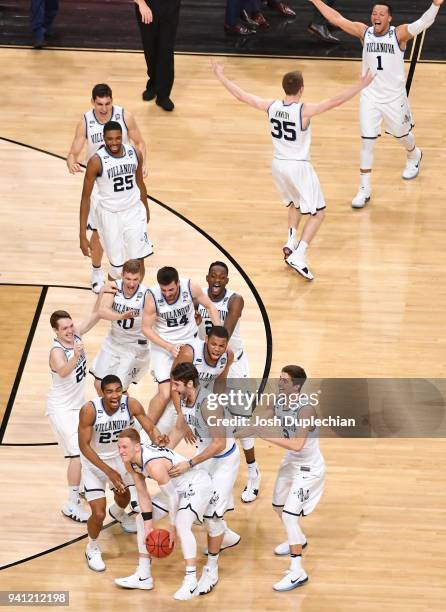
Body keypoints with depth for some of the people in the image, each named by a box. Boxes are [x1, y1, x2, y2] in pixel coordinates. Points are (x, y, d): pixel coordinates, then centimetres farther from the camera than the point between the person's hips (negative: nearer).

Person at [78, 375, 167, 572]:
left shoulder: (131, 404, -25)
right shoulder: (89, 410, -33)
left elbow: (149, 427, -19)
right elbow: (84, 445, -26)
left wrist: (157, 439, -45)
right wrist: (108, 471, -31)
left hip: (119, 456, 4)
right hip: (94, 460, -4)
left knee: (124, 496, 27)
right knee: (99, 513, -10)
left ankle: (117, 513, 66)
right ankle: (92, 548, 20)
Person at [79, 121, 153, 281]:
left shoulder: (135, 154, -7)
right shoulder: (96, 161, -19)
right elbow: (86, 197, -13)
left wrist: (146, 209, 23)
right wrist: (82, 235, -15)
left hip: (134, 211, 3)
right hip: (110, 215, -3)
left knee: (138, 263, 2)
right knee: (118, 268, 1)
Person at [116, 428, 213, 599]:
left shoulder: (154, 464, -37)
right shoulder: (130, 462, -10)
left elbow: (172, 497, -28)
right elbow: (142, 493, -3)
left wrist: (173, 528, -19)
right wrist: (148, 525, -7)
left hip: (197, 483, -10)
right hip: (176, 486, 10)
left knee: (182, 525, -31)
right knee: (141, 520, 9)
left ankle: (191, 582, -26)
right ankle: (143, 576, 17)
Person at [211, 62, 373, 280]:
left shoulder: (271, 106, -8)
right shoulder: (304, 111, -22)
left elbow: (242, 95, 1)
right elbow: (335, 101, -28)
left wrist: (220, 76, 12)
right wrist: (361, 86, -25)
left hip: (278, 164, 6)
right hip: (299, 167, -6)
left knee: (294, 204, 33)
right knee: (317, 213, 4)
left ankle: (291, 243, 21)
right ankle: (298, 256, -9)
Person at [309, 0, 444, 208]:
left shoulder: (399, 34, -15)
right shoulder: (364, 32, -6)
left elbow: (424, 22, -31)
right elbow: (337, 19, -4)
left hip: (395, 98, -1)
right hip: (370, 97, 1)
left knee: (402, 134, 20)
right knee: (367, 142, -2)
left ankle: (414, 156, 56)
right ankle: (364, 190, 6)